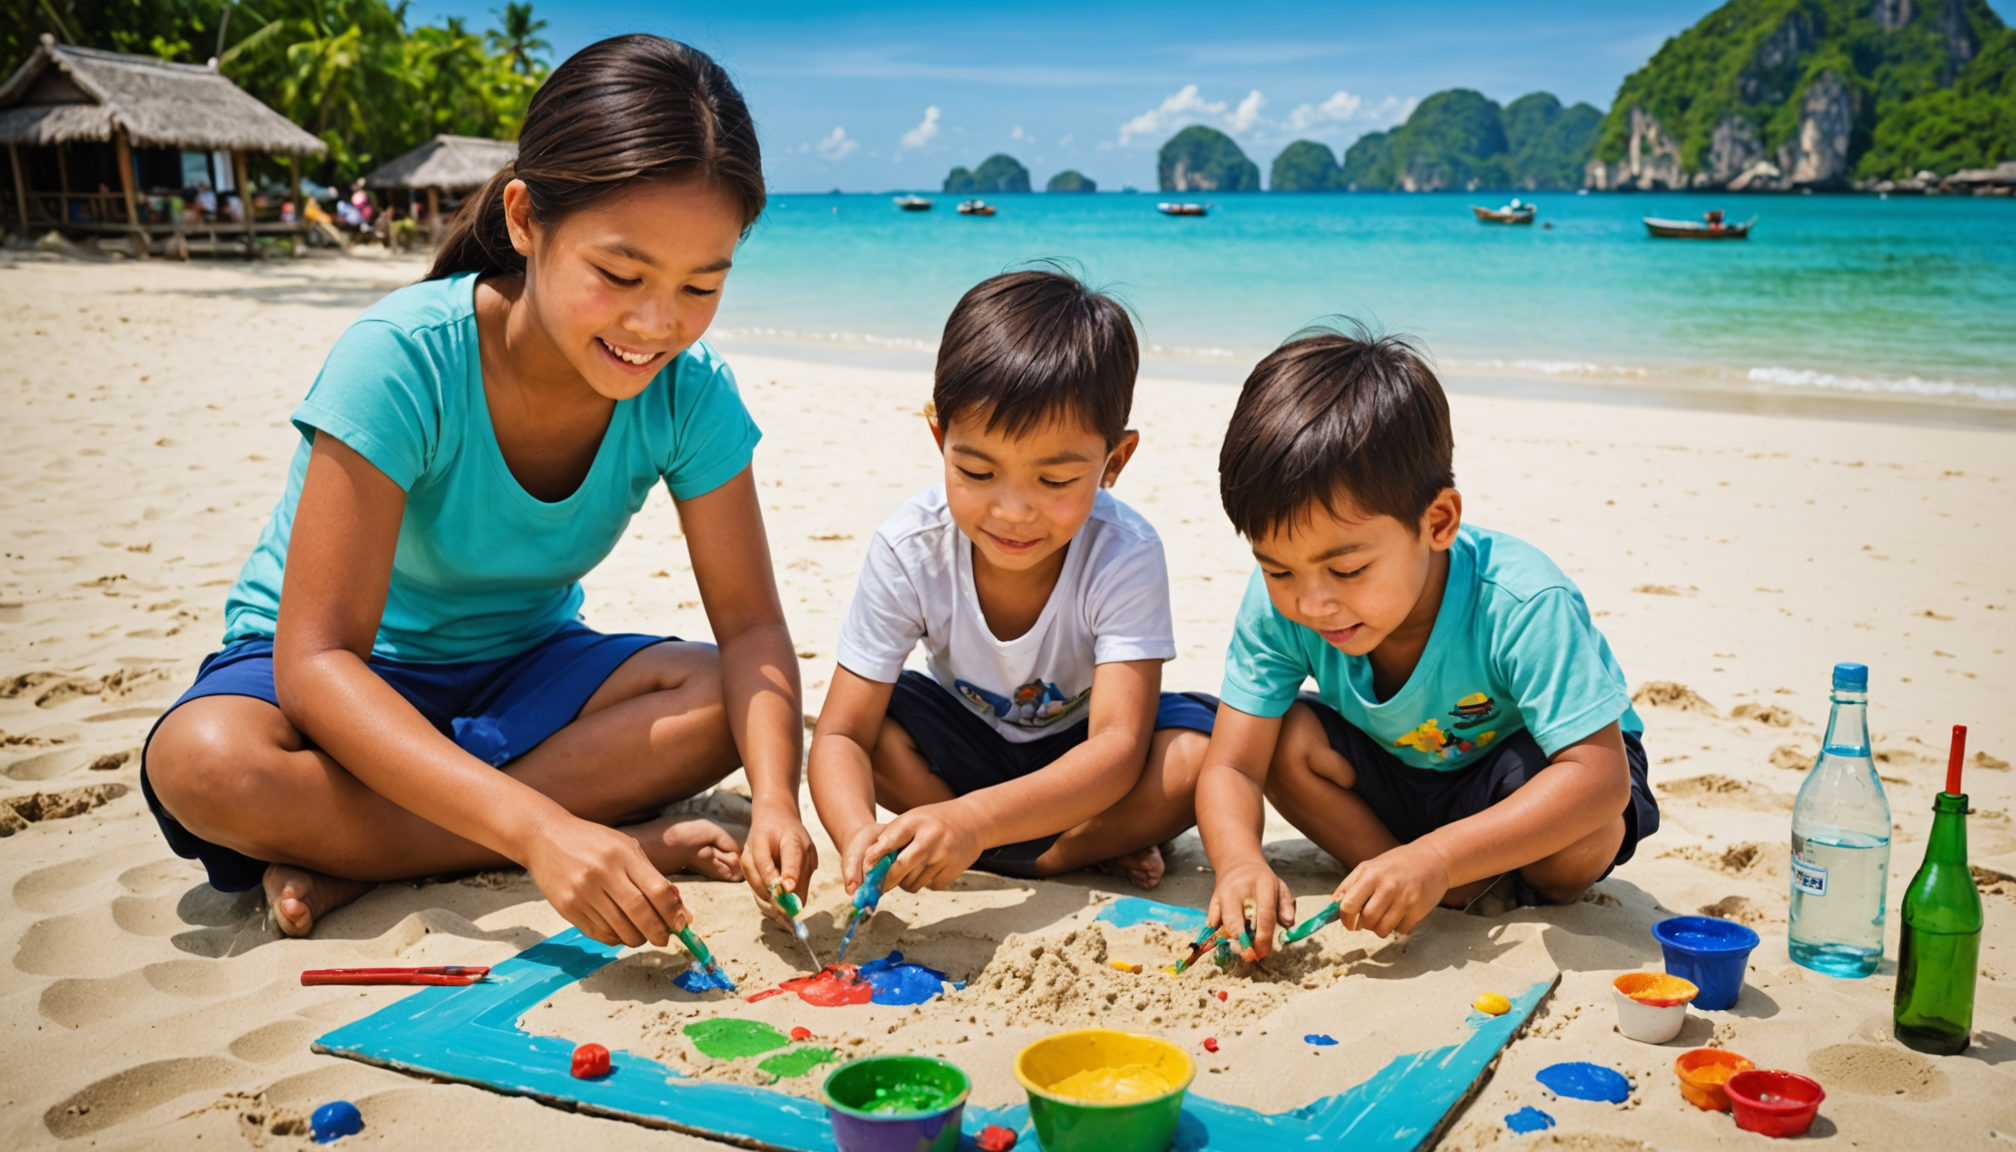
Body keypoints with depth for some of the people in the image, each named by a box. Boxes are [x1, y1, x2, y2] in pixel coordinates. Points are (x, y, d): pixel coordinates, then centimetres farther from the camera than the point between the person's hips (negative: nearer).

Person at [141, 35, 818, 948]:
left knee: (729, 700, -24)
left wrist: (775, 797, -38)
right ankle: (635, 836, -26)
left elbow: (750, 625, -16)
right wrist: (539, 829, -48)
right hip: (351, 679, -3)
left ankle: (353, 853, -21)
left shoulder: (690, 391, -17)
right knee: (204, 764, -35)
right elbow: (315, 661, -35)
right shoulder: (403, 358, -30)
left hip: (521, 668, 4)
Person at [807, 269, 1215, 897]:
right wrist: (861, 837, -50)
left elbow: (1119, 745, -37)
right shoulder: (909, 550, -25)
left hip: (1080, 756, -2)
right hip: (966, 742, 3)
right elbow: (841, 734, -25)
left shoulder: (1124, 555, -30)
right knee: (872, 718, -27)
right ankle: (1092, 844, -17)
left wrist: (973, 819, -55)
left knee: (1195, 752, -31)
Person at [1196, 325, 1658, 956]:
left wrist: (1436, 858, -51)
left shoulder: (1522, 604, -37)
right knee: (1287, 737, -23)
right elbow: (1232, 767, -24)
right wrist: (1240, 863, -48)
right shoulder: (1278, 603, -25)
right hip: (1396, 776, 4)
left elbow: (1600, 775, -41)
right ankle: (1460, 896, -12)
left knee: (1582, 835, -36)